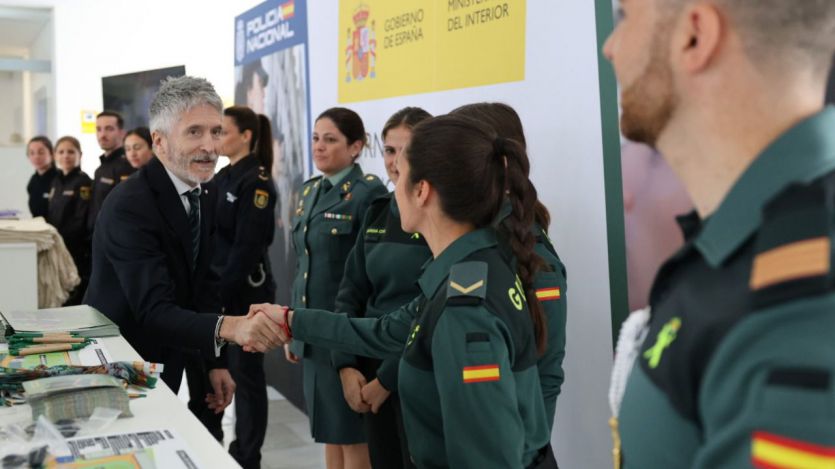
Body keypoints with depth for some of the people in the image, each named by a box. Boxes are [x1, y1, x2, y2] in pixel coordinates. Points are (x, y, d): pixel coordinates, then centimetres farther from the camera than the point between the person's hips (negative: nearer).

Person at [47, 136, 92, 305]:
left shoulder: (83, 182, -9)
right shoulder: (56, 182, 15)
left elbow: (81, 220, -15)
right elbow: (51, 216, 17)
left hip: (76, 252, -7)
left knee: (73, 302, -4)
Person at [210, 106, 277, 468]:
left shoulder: (256, 182, -14)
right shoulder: (222, 178, 12)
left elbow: (247, 247, -19)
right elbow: (210, 236, 14)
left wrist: (222, 292, -18)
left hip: (244, 292, -8)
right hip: (216, 288, 8)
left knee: (245, 373, 3)